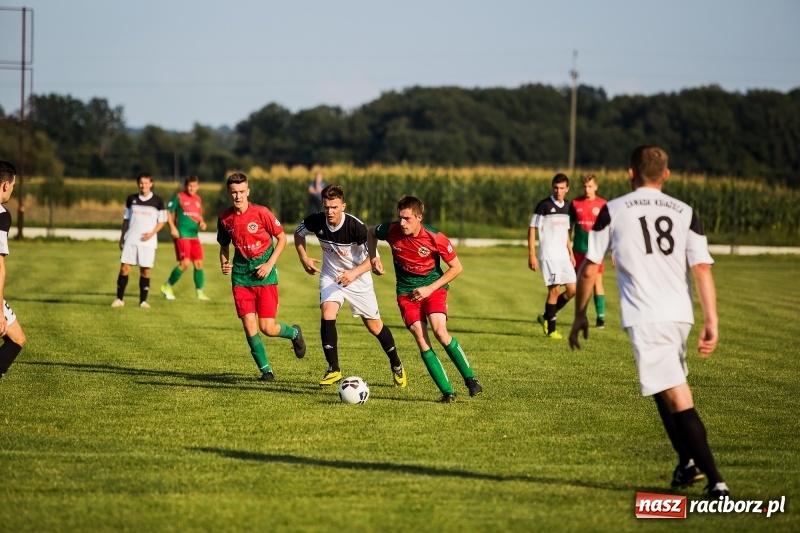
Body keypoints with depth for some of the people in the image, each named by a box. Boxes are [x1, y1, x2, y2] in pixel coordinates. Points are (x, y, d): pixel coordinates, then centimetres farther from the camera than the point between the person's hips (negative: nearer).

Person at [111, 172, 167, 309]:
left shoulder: (158, 201, 2)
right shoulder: (131, 199, 8)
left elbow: (162, 221, 4)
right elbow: (126, 219, 15)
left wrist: (152, 233, -10)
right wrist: (122, 236, 11)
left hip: (148, 241, -1)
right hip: (131, 240, 1)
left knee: (145, 270, 0)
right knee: (124, 267, -5)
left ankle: (143, 300, 8)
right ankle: (119, 298, 1)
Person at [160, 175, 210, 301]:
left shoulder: (198, 199, 14)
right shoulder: (179, 197, -4)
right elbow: (168, 212, -3)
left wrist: (202, 223, 4)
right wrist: (172, 228, -13)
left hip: (194, 235, 6)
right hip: (182, 235, -6)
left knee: (199, 264, 3)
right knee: (185, 263, -14)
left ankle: (200, 292, 13)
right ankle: (167, 287, 2)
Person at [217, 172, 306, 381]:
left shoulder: (261, 213, -11)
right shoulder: (225, 218, 0)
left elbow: (282, 238, -2)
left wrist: (270, 264, -11)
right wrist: (224, 263, -4)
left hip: (264, 274, -3)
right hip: (241, 275, 3)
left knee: (267, 328, -6)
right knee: (249, 326, -6)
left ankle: (294, 333, 28)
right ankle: (266, 370, 9)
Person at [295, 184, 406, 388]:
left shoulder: (355, 226, -28)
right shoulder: (316, 221, -18)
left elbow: (373, 256, -22)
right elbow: (298, 233, 6)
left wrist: (354, 272, -36)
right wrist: (304, 258, -5)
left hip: (357, 277, -2)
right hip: (330, 275, 2)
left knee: (373, 325, 5)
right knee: (327, 313, -23)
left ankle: (396, 365, 30)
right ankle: (333, 369, -15)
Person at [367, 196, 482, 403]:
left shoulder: (435, 238, -20)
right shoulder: (392, 231, -13)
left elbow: (456, 268, -8)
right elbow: (371, 233, 11)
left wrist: (430, 288, -14)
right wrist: (374, 258, -5)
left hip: (433, 287, -2)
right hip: (406, 291, 2)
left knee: (439, 331, -24)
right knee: (421, 339, -13)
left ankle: (470, 378, -6)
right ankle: (447, 392, -9)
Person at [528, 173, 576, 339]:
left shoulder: (567, 206, 12)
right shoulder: (544, 205, -7)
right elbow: (532, 229, -7)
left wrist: (571, 253, 18)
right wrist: (532, 255, -12)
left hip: (563, 255, 7)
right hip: (548, 255, -7)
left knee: (572, 289, 3)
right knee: (554, 290, -9)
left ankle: (546, 317, 19)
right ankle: (551, 329, 1)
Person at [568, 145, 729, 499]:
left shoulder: (612, 211, 5)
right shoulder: (685, 213, 10)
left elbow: (589, 270, 6)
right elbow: (703, 269, 0)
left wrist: (580, 314, 18)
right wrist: (712, 322, -3)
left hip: (645, 317, -4)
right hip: (680, 316, 4)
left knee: (678, 398, -10)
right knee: (665, 390, 27)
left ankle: (715, 481, -18)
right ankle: (688, 462, 24)